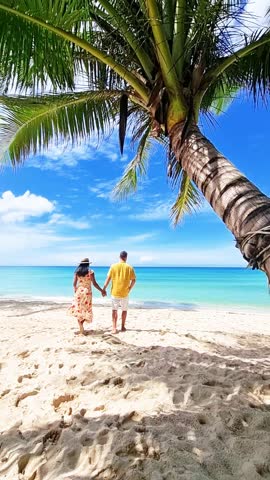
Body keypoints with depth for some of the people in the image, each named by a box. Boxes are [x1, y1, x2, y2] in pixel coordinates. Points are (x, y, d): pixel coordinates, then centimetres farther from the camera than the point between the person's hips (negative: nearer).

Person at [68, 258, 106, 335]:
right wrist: (101, 290, -2)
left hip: (79, 292, 3)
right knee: (86, 310, 10)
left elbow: (74, 283, 1)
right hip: (87, 292, -3)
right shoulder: (90, 272, -9)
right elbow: (94, 283, -12)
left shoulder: (77, 271, 0)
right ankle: (81, 327, 0)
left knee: (79, 309, 11)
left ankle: (81, 327, 6)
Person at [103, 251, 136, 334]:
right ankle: (123, 327, 25)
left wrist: (104, 289, 3)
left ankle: (114, 328, 6)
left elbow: (108, 279, -5)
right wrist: (129, 289, 10)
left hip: (115, 292, 0)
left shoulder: (113, 266, -5)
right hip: (124, 293, 0)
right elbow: (133, 280, -4)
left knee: (114, 310, 11)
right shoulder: (129, 267, -5)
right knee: (124, 310, 17)